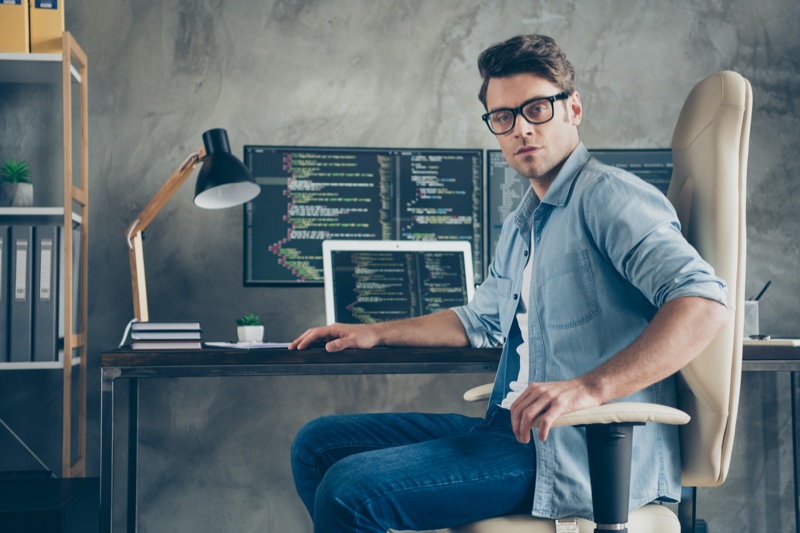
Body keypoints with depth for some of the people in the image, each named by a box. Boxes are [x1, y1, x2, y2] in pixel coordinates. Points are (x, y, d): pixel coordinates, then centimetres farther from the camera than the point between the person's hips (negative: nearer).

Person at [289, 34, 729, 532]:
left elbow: (704, 303, -25)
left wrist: (590, 387, -34)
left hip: (584, 453, -9)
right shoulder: (521, 225, 21)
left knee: (349, 490, -22)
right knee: (317, 444, 9)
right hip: (510, 431, 9)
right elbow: (482, 319, 36)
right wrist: (375, 333, 33)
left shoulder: (606, 195, -11)